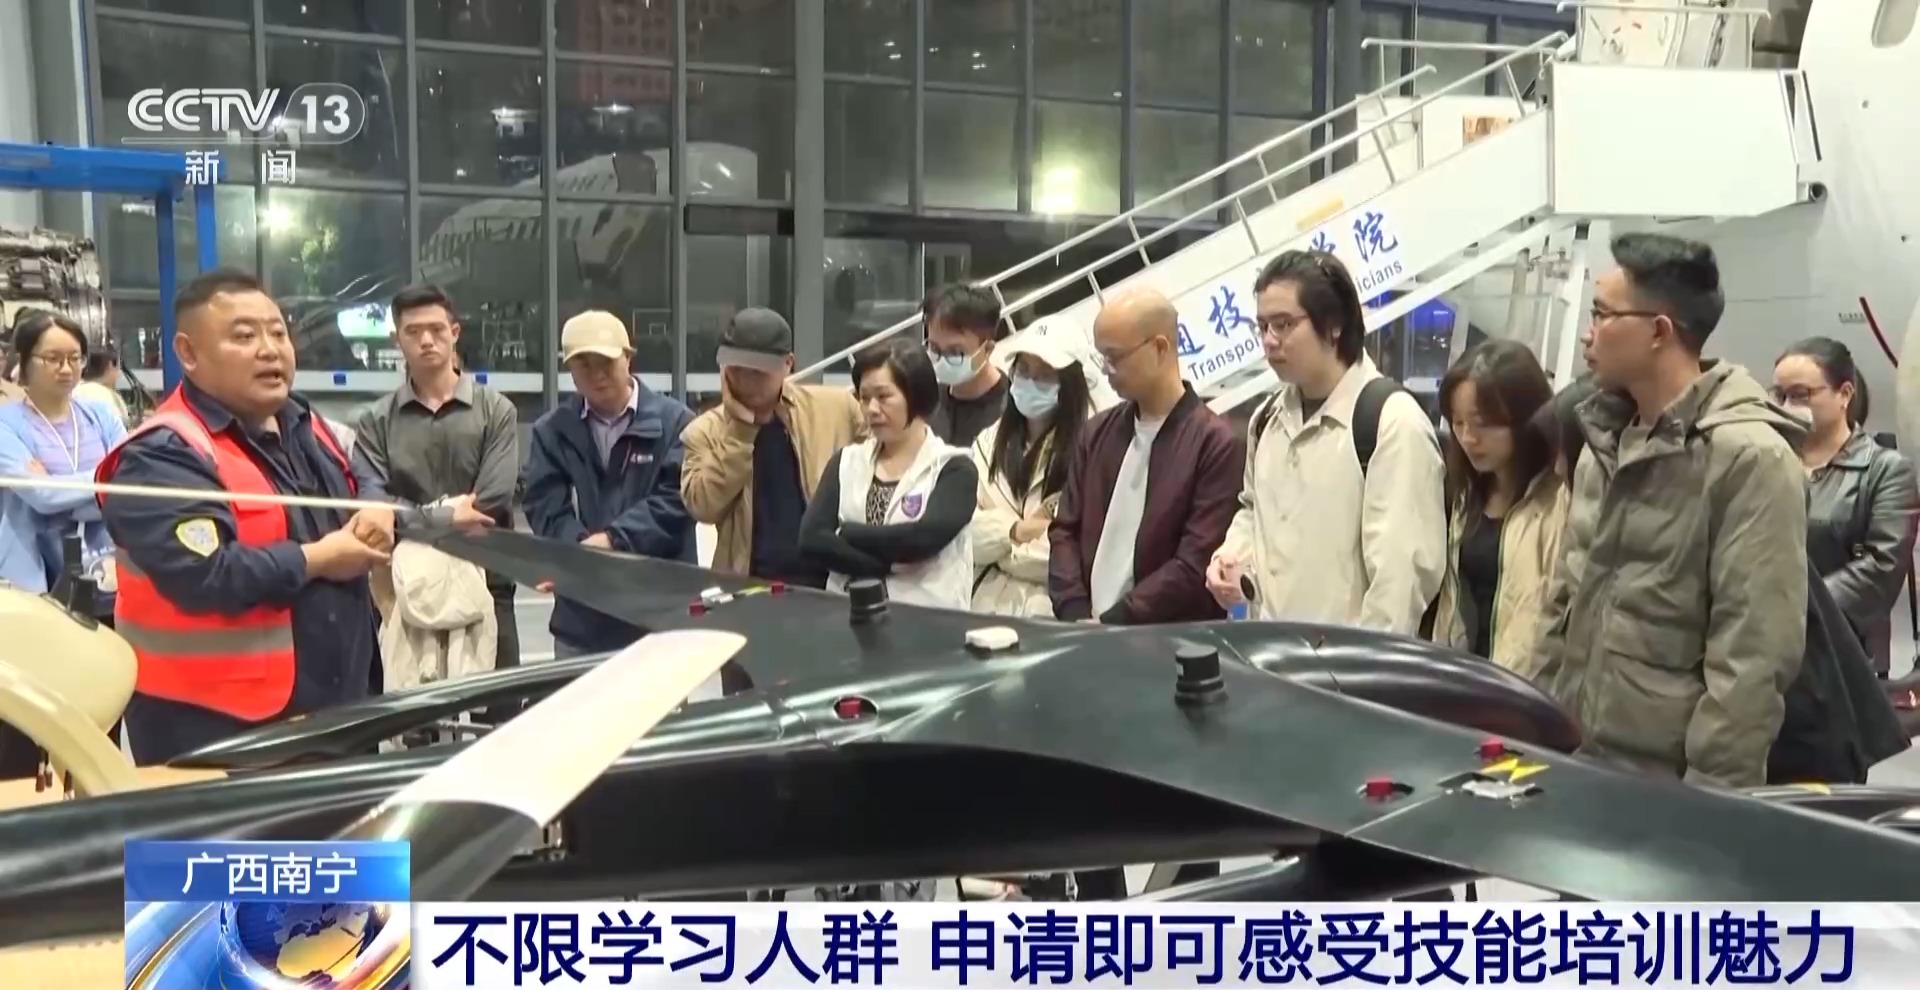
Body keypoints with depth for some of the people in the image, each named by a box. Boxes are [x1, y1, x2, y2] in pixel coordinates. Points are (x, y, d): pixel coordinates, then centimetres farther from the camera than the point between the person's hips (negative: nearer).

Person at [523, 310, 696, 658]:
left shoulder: (674, 421, -1)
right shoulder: (551, 430, 9)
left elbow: (676, 499, -9)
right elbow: (546, 507, 0)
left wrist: (613, 539, -19)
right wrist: (584, 545, -19)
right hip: (581, 617, 3)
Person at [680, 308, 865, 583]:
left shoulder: (838, 408, 4)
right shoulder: (705, 431, 5)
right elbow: (704, 506, -9)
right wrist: (740, 428, -10)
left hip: (832, 582, 0)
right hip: (748, 587, 0)